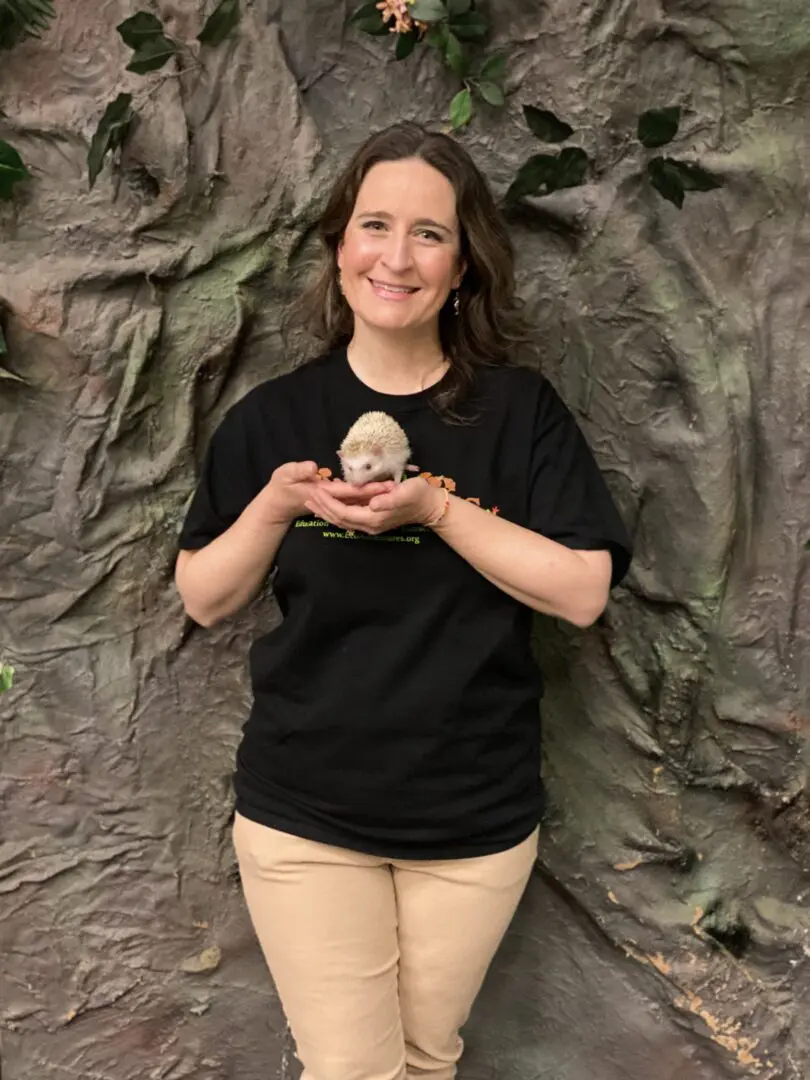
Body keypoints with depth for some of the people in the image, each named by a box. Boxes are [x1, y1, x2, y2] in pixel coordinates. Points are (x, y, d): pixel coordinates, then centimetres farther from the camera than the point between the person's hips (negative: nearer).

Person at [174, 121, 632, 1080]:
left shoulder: (517, 408, -6)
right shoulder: (274, 416, -3)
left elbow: (584, 591, -11)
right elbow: (204, 600, 2)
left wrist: (438, 508, -22)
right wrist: (275, 505, -16)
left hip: (476, 816, 1)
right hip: (305, 814, 0)